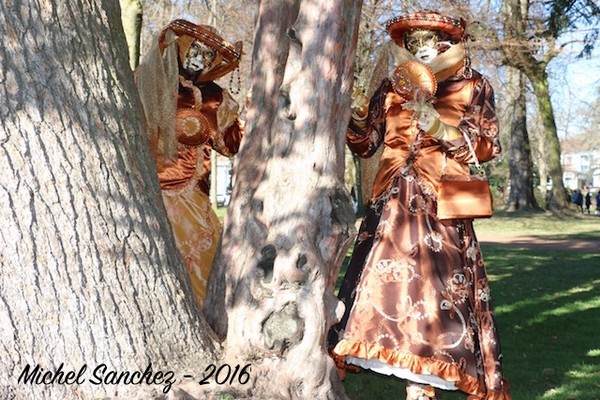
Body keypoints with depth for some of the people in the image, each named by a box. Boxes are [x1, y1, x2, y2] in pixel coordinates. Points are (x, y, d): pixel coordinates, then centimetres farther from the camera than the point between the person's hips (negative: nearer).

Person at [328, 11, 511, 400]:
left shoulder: (472, 86, 7)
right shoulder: (393, 86, 15)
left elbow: (487, 146, 0)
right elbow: (367, 143, 15)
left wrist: (441, 128, -11)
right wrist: (355, 115, -4)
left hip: (442, 202, -3)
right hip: (393, 200, 3)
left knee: (433, 281, -9)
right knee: (384, 279, -5)